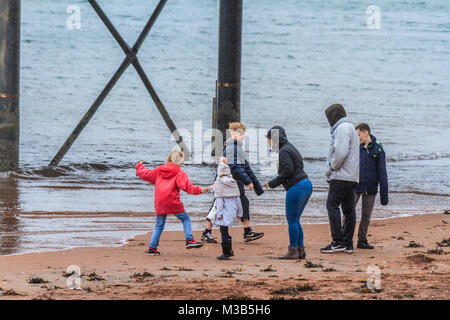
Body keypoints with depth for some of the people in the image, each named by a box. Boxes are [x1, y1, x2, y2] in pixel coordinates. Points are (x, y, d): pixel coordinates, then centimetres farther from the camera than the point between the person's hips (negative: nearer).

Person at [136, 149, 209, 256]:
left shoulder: (159, 170, 15)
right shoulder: (180, 173, -1)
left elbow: (145, 174, 23)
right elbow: (186, 186, -13)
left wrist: (140, 167, 42)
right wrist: (199, 190, -10)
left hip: (159, 202, 5)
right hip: (172, 201, -5)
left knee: (159, 225, 12)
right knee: (185, 219, 9)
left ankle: (152, 248, 10)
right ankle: (189, 240, -5)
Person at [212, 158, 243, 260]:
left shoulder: (219, 183, -8)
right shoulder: (233, 183, 10)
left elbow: (219, 199, -12)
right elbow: (238, 198, 11)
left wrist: (219, 213, -11)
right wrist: (239, 212, 17)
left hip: (225, 212, -6)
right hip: (233, 210, 6)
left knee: (224, 232, -2)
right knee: (225, 231, 18)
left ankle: (226, 253, -3)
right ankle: (230, 250, 19)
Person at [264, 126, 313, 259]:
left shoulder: (283, 152, -10)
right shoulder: (291, 148, 20)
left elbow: (288, 170, -20)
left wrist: (273, 183, -10)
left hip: (296, 187, -10)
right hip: (306, 185, 10)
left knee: (292, 220, -3)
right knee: (295, 221, 14)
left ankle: (293, 251, 0)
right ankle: (300, 251, 13)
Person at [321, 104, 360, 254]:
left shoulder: (342, 128, -10)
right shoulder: (350, 128, 23)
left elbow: (341, 152, -21)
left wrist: (331, 168, -9)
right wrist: (331, 169, 12)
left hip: (341, 175, -10)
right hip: (352, 177, 10)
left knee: (332, 205, -11)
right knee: (348, 208, 8)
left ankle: (338, 242, -15)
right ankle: (348, 243, 8)